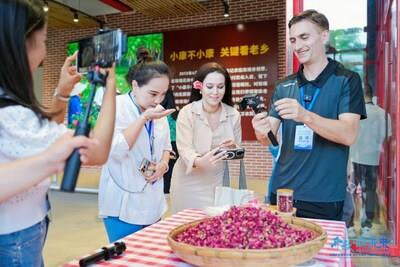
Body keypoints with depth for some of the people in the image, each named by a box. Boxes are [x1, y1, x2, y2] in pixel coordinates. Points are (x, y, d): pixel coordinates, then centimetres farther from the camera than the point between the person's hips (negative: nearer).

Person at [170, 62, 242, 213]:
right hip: (189, 184, -2)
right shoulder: (187, 113, -14)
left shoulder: (233, 115, -4)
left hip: (218, 183, 3)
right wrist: (200, 161, -40)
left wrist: (233, 148, -20)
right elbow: (184, 149, -20)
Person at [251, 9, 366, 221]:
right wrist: (262, 133, -21)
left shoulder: (346, 81, -4)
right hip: (282, 192, 4)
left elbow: (348, 135, -16)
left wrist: (306, 116, -32)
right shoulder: (283, 87, 7)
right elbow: (270, 139, 2)